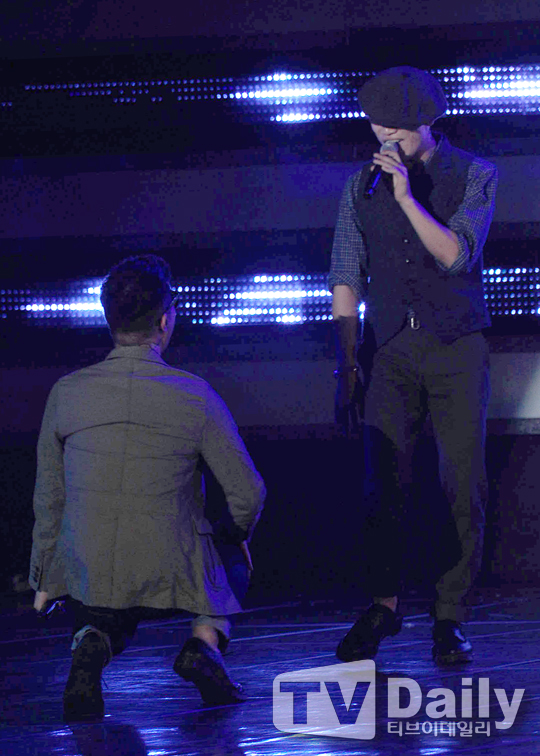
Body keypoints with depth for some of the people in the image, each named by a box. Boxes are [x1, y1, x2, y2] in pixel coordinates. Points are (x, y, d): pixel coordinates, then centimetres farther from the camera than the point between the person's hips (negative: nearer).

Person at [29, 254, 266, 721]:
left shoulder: (67, 393, -4)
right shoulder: (194, 397, -11)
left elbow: (48, 498, 6)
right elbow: (248, 492, -5)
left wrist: (44, 577, 21)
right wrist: (239, 535, 19)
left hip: (88, 573, 2)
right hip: (171, 573, -2)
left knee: (105, 625, 35)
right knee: (233, 564, 31)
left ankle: (91, 646, -5)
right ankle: (205, 642, -1)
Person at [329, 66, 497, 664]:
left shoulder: (474, 177, -1)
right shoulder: (362, 187, 6)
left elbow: (456, 255, -14)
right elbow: (346, 281, 7)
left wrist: (407, 195, -23)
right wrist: (347, 366, 2)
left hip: (456, 350, -1)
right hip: (390, 351, 2)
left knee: (462, 489, -2)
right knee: (384, 484, -6)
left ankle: (450, 618, 6)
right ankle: (382, 606, 5)